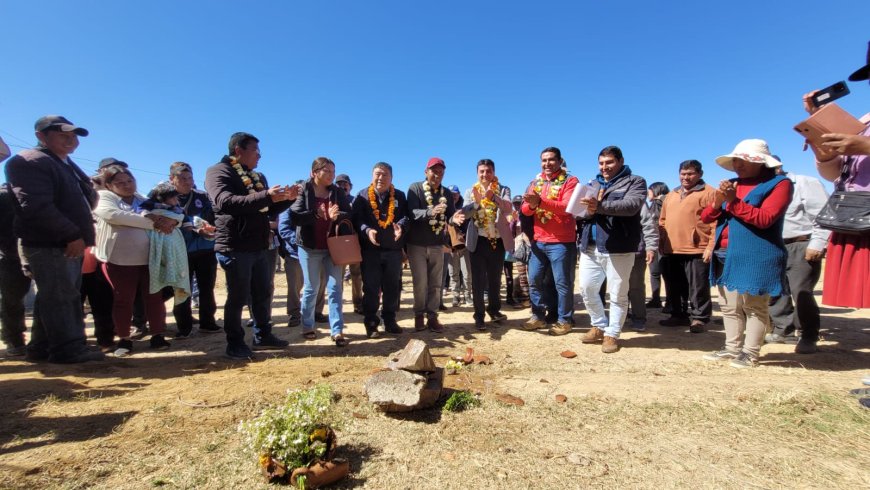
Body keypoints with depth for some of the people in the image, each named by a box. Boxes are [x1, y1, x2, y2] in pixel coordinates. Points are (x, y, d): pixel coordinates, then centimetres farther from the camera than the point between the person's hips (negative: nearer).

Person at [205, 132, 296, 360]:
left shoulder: (253, 176, 19)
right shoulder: (218, 171, -7)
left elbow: (269, 208, 23)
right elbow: (224, 202, -26)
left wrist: (286, 199, 3)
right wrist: (265, 196, -33)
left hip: (258, 247, 8)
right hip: (234, 247, -8)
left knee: (263, 294, 13)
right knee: (238, 297, -1)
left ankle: (263, 336, 25)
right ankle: (235, 343, 13)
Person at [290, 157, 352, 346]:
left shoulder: (338, 192, 3)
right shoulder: (303, 191, -5)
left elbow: (349, 214, -4)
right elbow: (296, 216, -16)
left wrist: (335, 217, -25)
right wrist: (317, 214, -30)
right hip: (310, 247, -2)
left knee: (335, 288, 0)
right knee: (311, 288, 9)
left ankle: (337, 330, 3)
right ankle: (307, 326, 26)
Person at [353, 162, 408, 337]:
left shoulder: (400, 196, 8)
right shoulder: (363, 196, 3)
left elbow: (406, 215, 2)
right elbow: (356, 219, -5)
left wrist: (400, 226, -20)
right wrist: (367, 230, -23)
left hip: (394, 249, 2)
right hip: (370, 249, -2)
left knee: (392, 287, 9)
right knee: (371, 288, 2)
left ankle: (390, 320, 22)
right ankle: (371, 323, 12)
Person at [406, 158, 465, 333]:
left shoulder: (447, 193, 6)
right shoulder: (415, 188, -7)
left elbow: (449, 216, -2)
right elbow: (411, 212, -22)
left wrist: (454, 218, -27)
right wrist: (430, 211, -40)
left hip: (437, 244, 4)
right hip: (417, 243, -3)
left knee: (436, 283, 8)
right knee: (420, 283, 3)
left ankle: (432, 316, 18)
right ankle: (419, 315, 19)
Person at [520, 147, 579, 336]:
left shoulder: (570, 181, -4)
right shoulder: (535, 182, 12)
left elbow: (567, 207, -20)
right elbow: (525, 210, 5)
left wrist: (541, 201, -32)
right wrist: (531, 205, -19)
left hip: (561, 242, -5)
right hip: (538, 241, 6)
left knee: (562, 282, 0)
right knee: (534, 280, 9)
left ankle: (565, 320, 14)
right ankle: (538, 316, 22)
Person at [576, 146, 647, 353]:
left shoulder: (635, 182, 2)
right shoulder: (593, 184, 18)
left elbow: (631, 205, -18)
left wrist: (600, 206, -32)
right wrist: (588, 210, -14)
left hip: (618, 248, -5)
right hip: (591, 248, 5)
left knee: (618, 294, 3)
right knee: (587, 289, 10)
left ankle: (612, 334, 16)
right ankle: (599, 326, 28)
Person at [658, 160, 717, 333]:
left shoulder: (709, 193, -1)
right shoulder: (671, 195, 19)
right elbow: (663, 221, 20)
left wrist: (711, 247, -14)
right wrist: (662, 244, 13)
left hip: (696, 251, -6)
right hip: (671, 251, 6)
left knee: (697, 288, 1)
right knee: (675, 287, 14)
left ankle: (699, 318, 13)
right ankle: (678, 315, 27)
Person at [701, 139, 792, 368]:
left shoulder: (779, 184, -2)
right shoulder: (731, 184, 16)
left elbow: (765, 219, -16)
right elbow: (705, 217, 11)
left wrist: (734, 201, -20)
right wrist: (717, 202, -8)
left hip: (755, 258, -7)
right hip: (725, 256, 7)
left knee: (753, 307, 0)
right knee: (729, 306, 13)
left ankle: (750, 353, 9)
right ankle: (732, 348, 23)